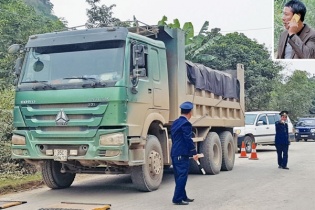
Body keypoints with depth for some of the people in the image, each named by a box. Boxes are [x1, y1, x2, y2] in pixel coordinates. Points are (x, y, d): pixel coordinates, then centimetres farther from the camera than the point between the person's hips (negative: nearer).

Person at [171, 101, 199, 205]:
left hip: (175, 153, 9)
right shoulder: (186, 124, -14)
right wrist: (194, 153, -11)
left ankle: (183, 196, 23)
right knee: (182, 176, -6)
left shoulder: (175, 123, 14)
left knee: (179, 176, 14)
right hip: (182, 154, -9)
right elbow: (189, 140, -17)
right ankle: (177, 199, -6)